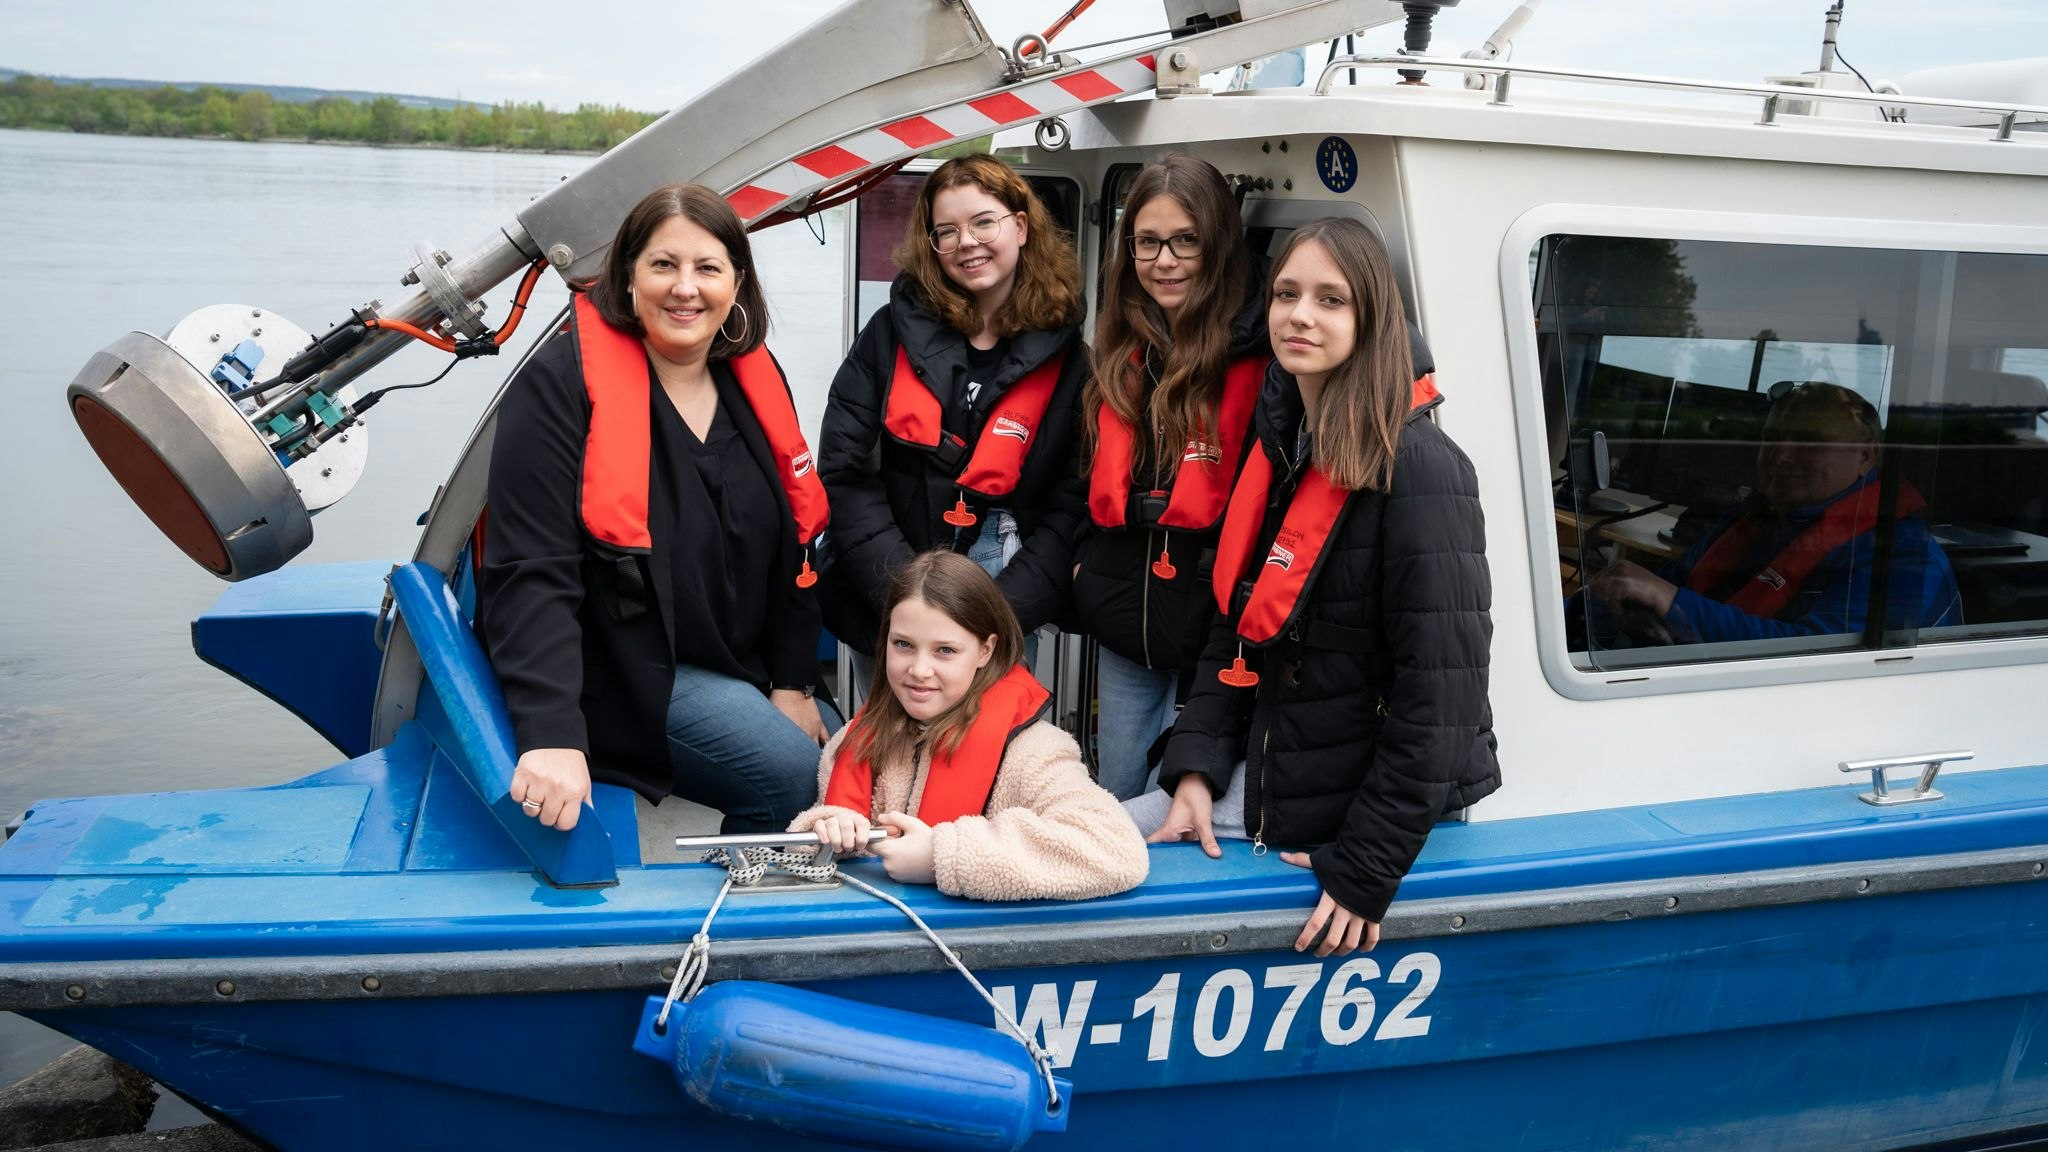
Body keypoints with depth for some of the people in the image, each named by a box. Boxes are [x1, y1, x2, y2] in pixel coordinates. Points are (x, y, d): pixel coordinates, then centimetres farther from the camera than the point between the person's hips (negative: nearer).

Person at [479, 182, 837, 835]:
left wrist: (792, 683, 3)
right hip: (620, 673, -7)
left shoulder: (754, 382, 5)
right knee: (790, 771, -22)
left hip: (741, 670, 7)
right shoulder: (564, 384, -16)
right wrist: (551, 734, -33)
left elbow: (792, 543, 11)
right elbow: (530, 575, -23)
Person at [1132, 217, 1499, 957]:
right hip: (1270, 774, 8)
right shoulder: (1282, 448, 6)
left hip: (1368, 799, -7)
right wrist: (1194, 771, -3)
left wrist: (1368, 866, -21)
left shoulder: (1418, 467, -19)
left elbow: (1442, 687, -22)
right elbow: (1236, 625, 10)